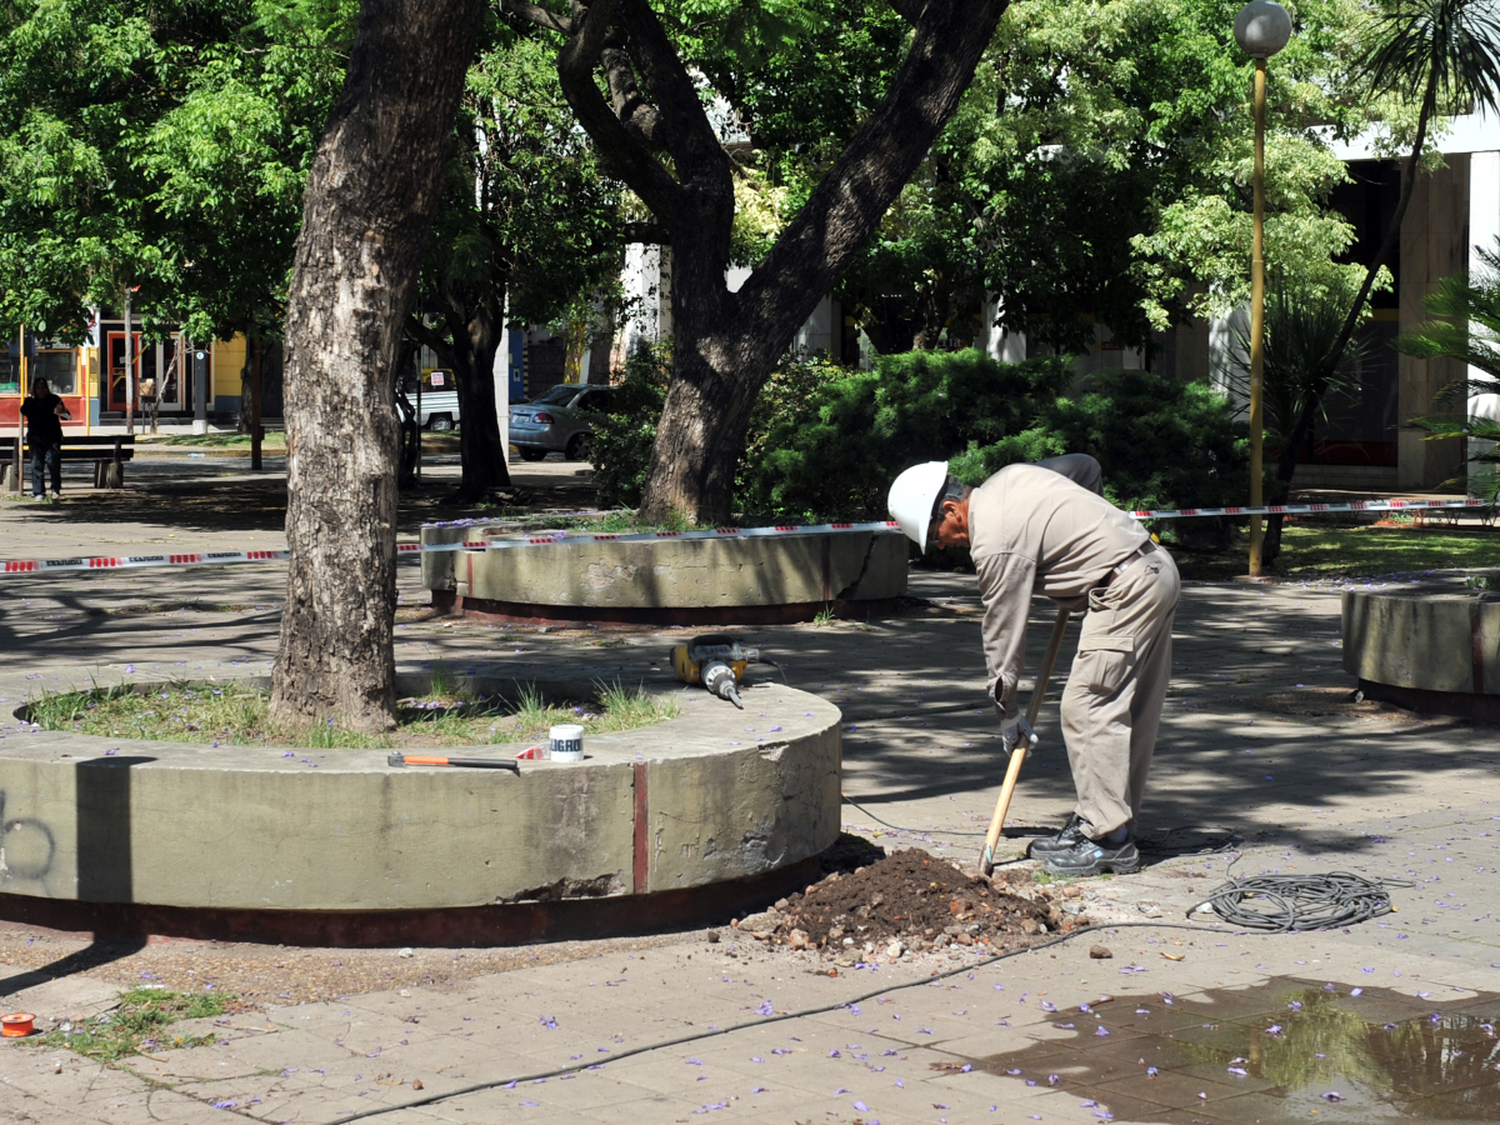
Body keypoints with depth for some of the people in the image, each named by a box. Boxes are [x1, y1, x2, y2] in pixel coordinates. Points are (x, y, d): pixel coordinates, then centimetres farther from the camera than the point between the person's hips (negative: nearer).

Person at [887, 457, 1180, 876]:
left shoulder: (995, 542, -15)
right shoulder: (1008, 477, 11)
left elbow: (1004, 629, -8)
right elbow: (1085, 465, 26)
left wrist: (1007, 711, 2)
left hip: (1126, 587, -10)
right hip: (1157, 566, 10)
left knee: (1087, 708, -9)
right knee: (1130, 712, 11)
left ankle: (1109, 841, -7)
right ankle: (1096, 822, 17)